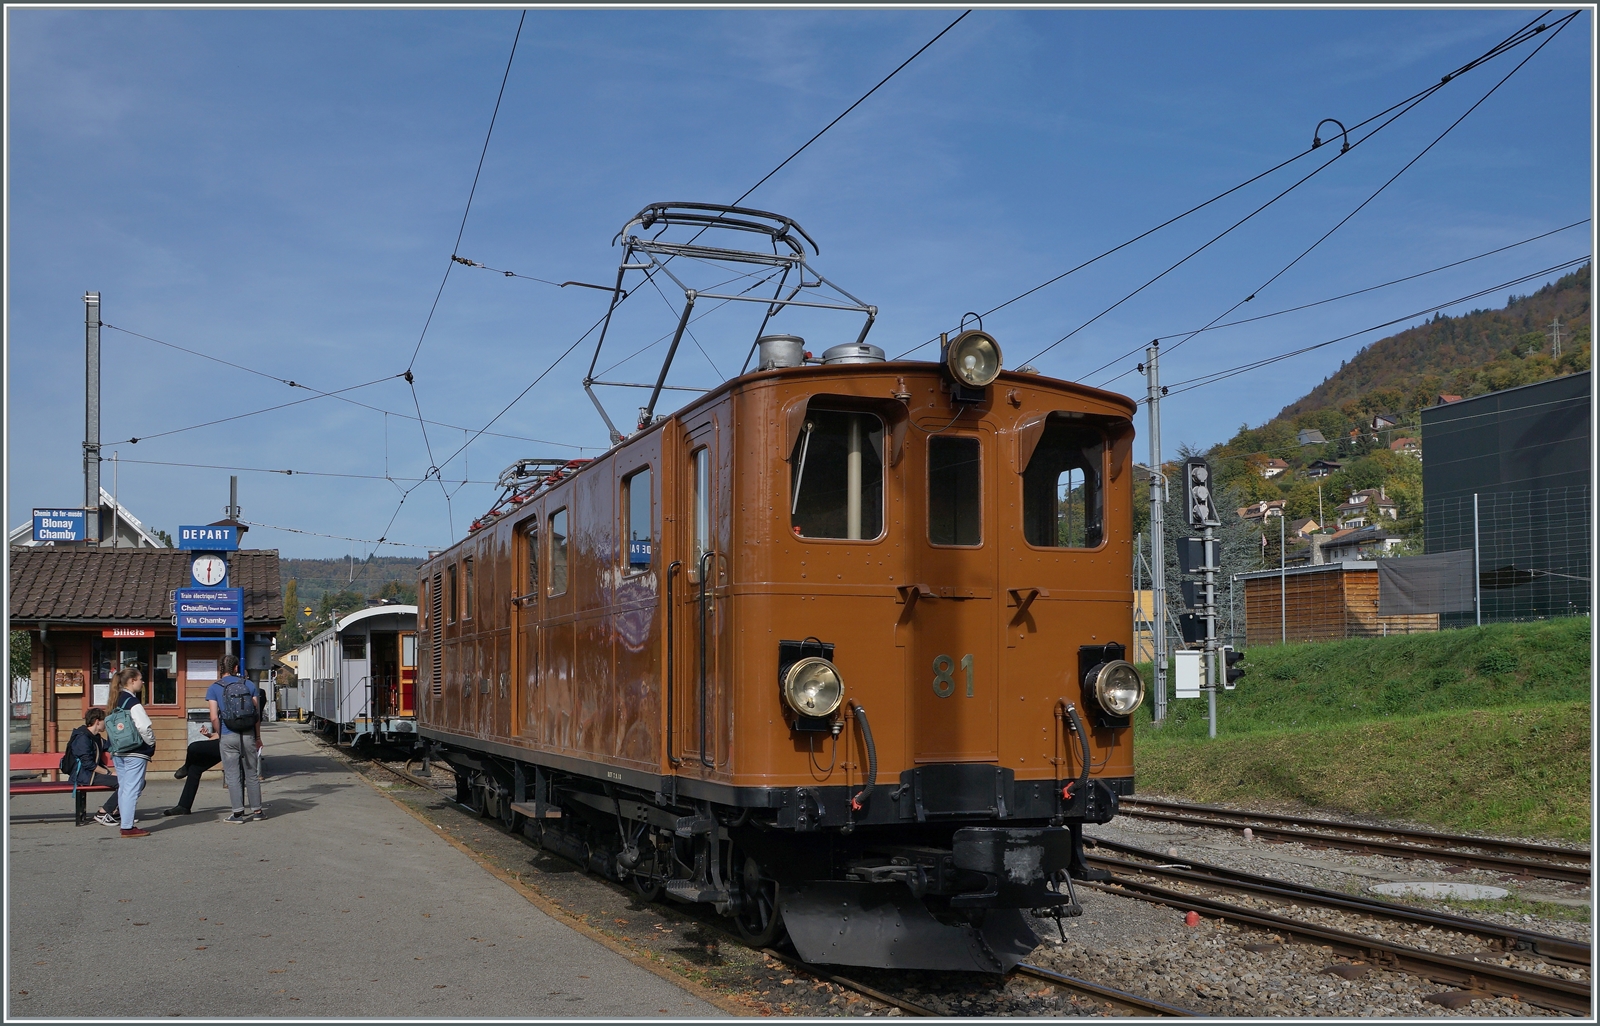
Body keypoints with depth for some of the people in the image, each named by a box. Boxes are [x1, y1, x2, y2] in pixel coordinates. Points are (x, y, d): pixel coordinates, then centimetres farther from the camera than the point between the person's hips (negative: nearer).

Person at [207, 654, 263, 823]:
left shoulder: (214, 689, 0)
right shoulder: (250, 685, 5)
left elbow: (214, 717, -6)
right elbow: (257, 714, 5)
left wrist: (219, 735, 8)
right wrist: (258, 737, 14)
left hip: (228, 737, -2)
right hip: (248, 735, 2)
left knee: (233, 776, 3)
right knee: (252, 774, 10)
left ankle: (238, 812, 0)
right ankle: (257, 810, 14)